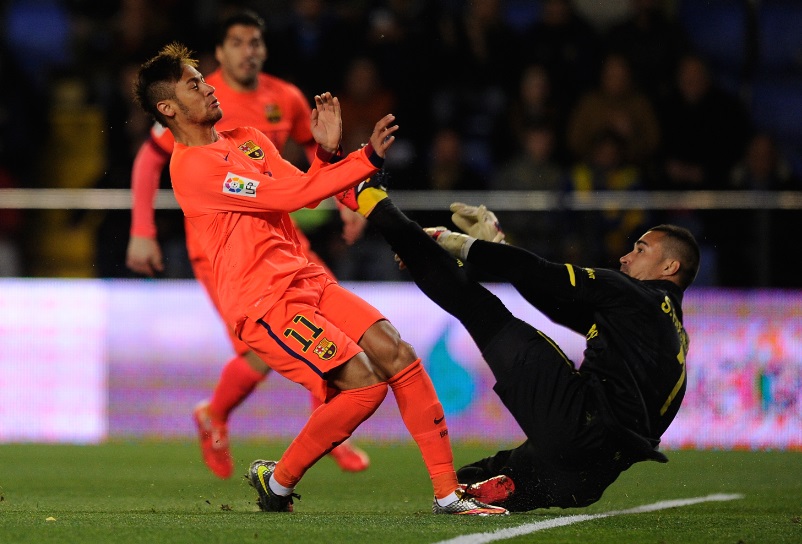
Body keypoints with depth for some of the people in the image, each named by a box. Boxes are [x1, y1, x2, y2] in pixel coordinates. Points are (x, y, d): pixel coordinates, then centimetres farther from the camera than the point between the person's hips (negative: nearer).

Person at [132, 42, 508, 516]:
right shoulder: (193, 167, -13)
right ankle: (279, 480, 2)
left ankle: (448, 494, -4)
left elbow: (305, 191, 14)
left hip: (307, 280, 8)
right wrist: (368, 159, -19)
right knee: (364, 383, -18)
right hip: (264, 301, -8)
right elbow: (290, 195, -18)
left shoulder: (247, 140, 17)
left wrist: (328, 152, -5)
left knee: (398, 354, -6)